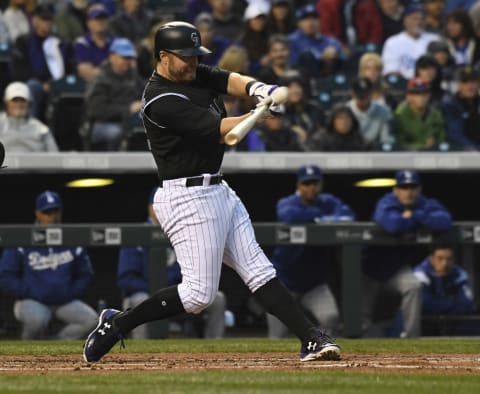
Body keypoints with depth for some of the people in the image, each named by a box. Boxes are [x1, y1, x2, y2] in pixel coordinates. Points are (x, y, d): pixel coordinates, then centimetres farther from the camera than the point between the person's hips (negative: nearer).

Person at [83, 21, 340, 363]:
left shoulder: (195, 75, 10)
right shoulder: (162, 101, -19)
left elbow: (229, 80, -1)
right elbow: (221, 130, -22)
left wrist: (256, 89, -22)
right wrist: (264, 110, -20)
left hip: (219, 192, 10)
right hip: (188, 199, -9)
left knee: (259, 271, 5)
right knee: (199, 294, -8)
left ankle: (312, 339, 3)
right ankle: (116, 324, 3)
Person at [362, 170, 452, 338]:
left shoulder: (426, 205, -10)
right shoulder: (386, 203, -20)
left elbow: (445, 222, -31)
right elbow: (393, 225, -43)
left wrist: (415, 215, -30)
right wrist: (421, 220, -25)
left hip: (397, 268, 2)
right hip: (372, 266, -2)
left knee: (413, 286, -27)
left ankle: (411, 338, -20)